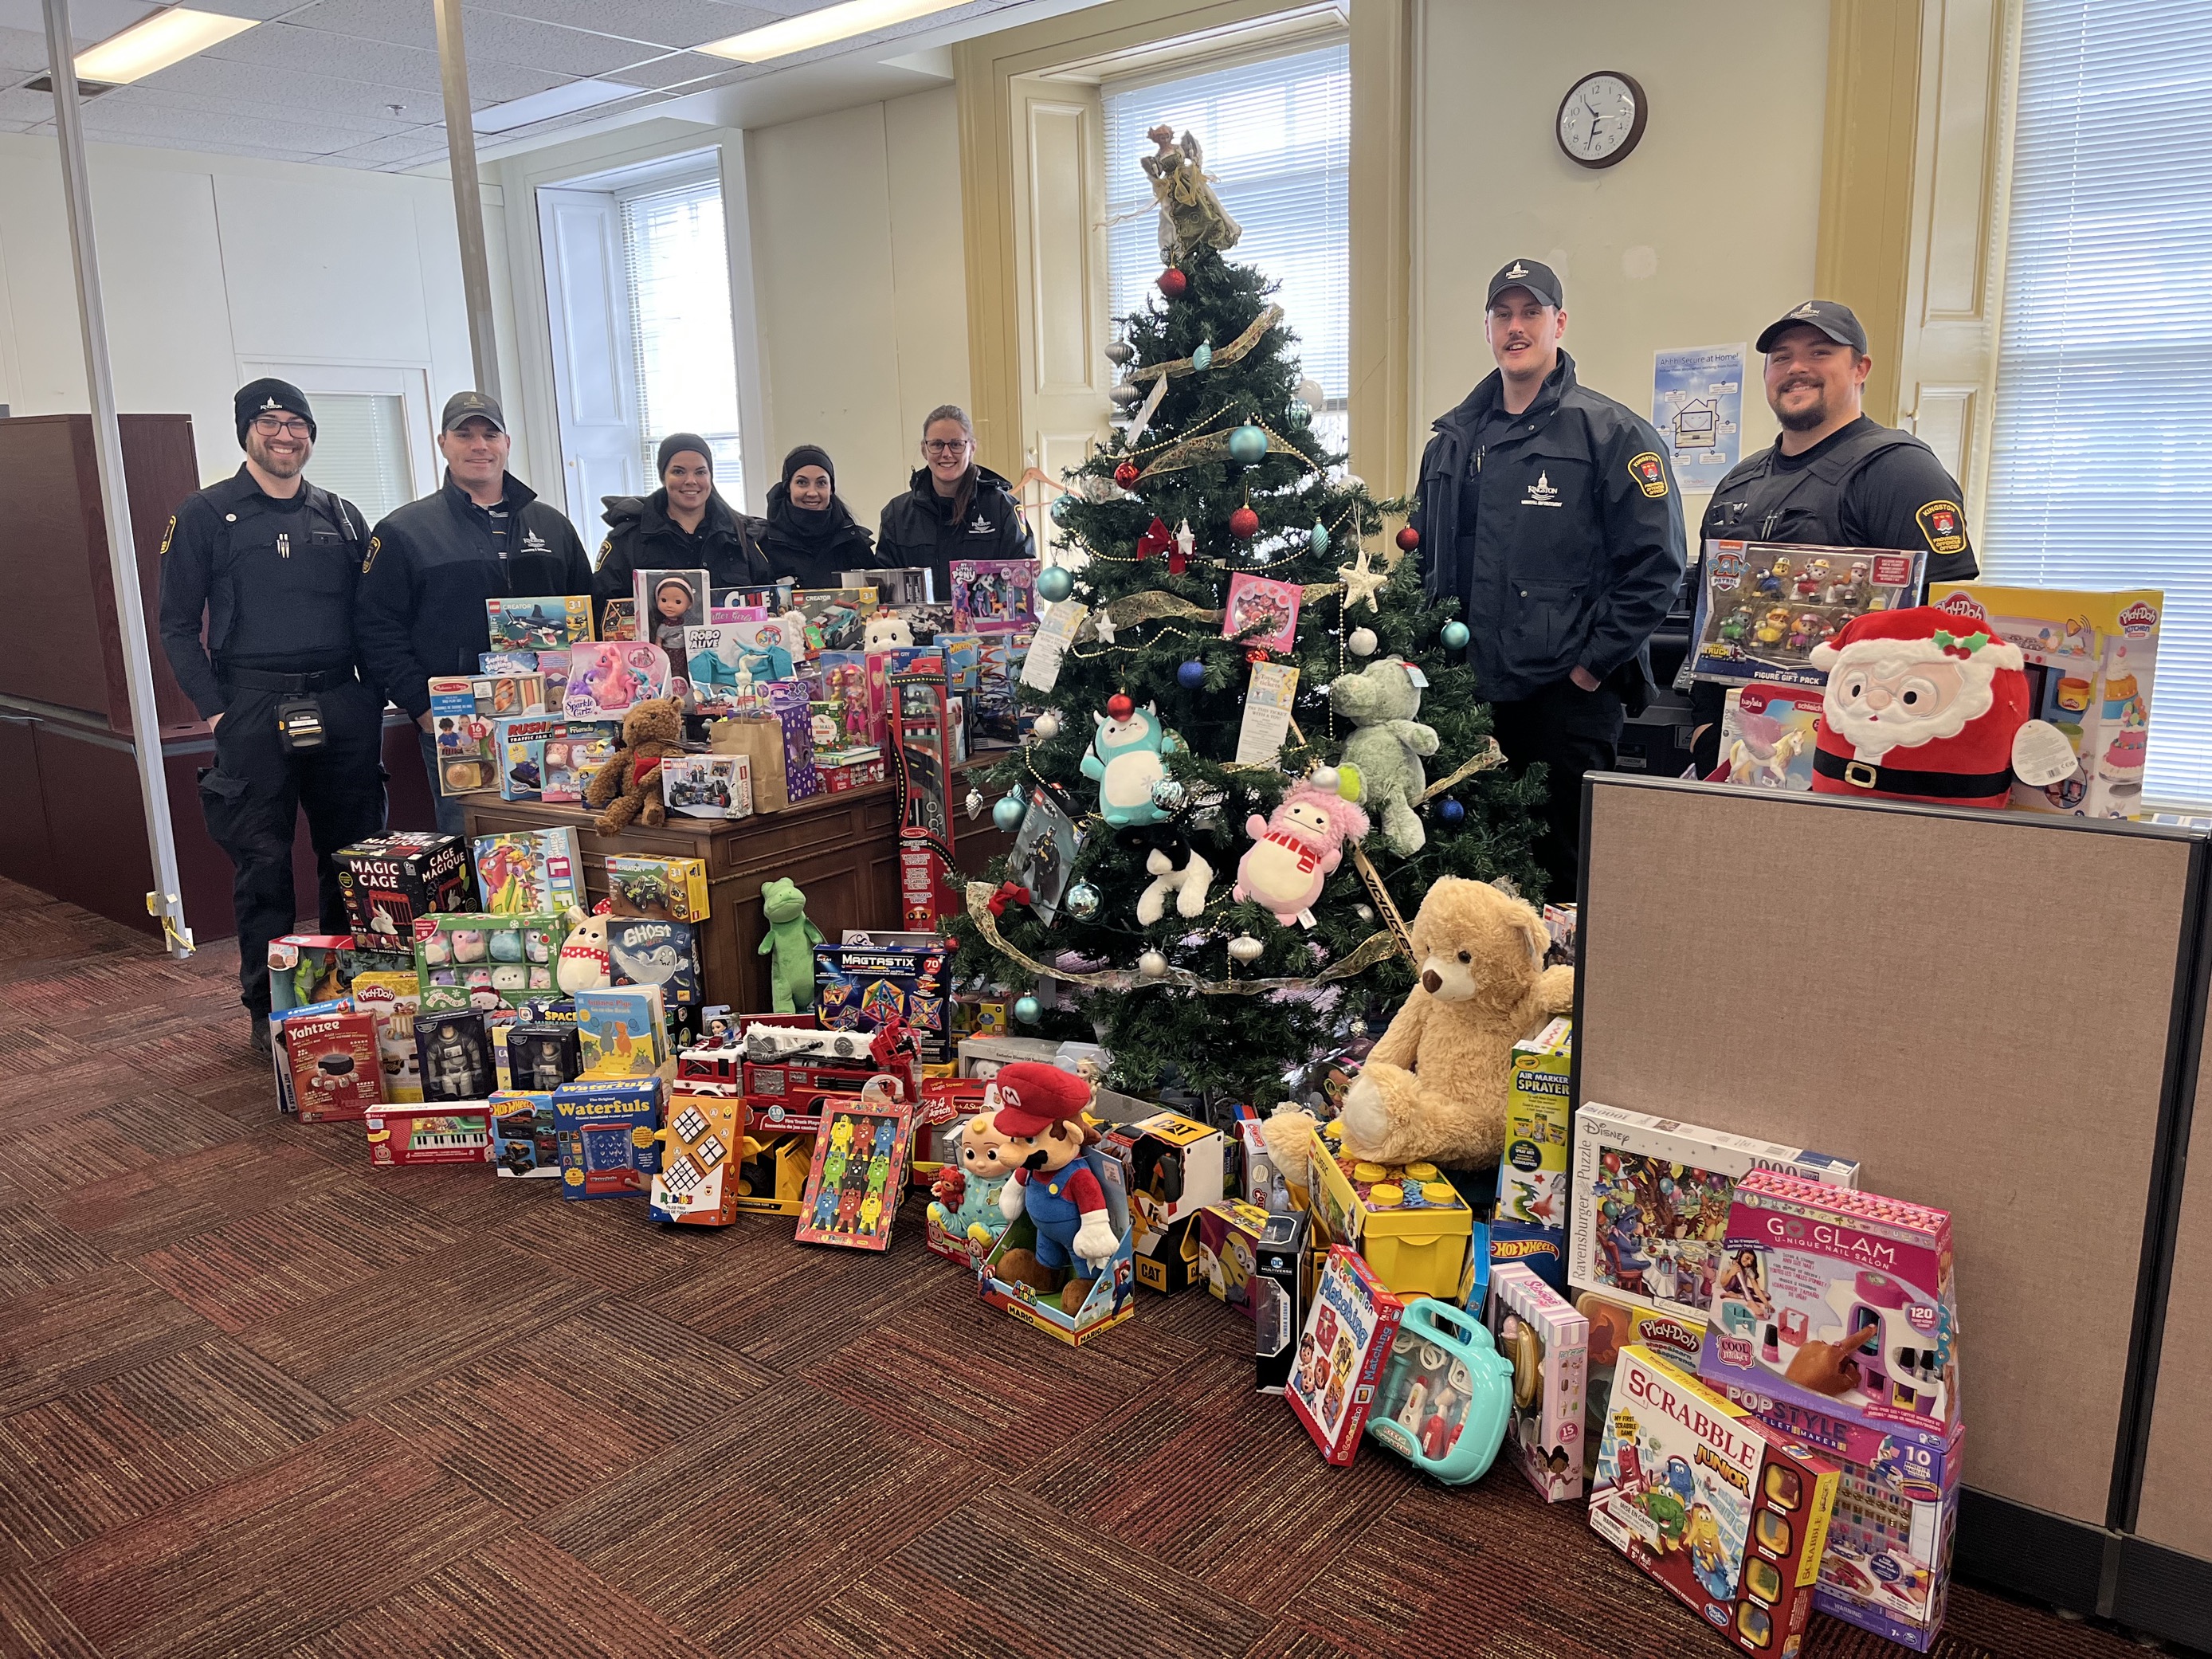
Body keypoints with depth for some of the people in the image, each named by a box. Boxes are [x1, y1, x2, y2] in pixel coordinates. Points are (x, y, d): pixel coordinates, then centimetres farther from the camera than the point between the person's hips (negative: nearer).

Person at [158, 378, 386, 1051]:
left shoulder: (342, 517, 15)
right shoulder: (205, 516, 5)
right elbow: (178, 625, 3)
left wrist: (374, 700, 6)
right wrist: (214, 710, -7)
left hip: (341, 708, 3)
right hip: (252, 712, -3)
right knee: (263, 864, -1)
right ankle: (268, 1009, 8)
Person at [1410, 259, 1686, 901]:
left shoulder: (1612, 433, -4)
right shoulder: (1453, 441, 13)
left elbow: (1655, 565, -9)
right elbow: (1425, 555, 21)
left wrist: (1595, 662, -12)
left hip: (1569, 697, -5)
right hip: (1468, 692, 5)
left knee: (1563, 870, 1)